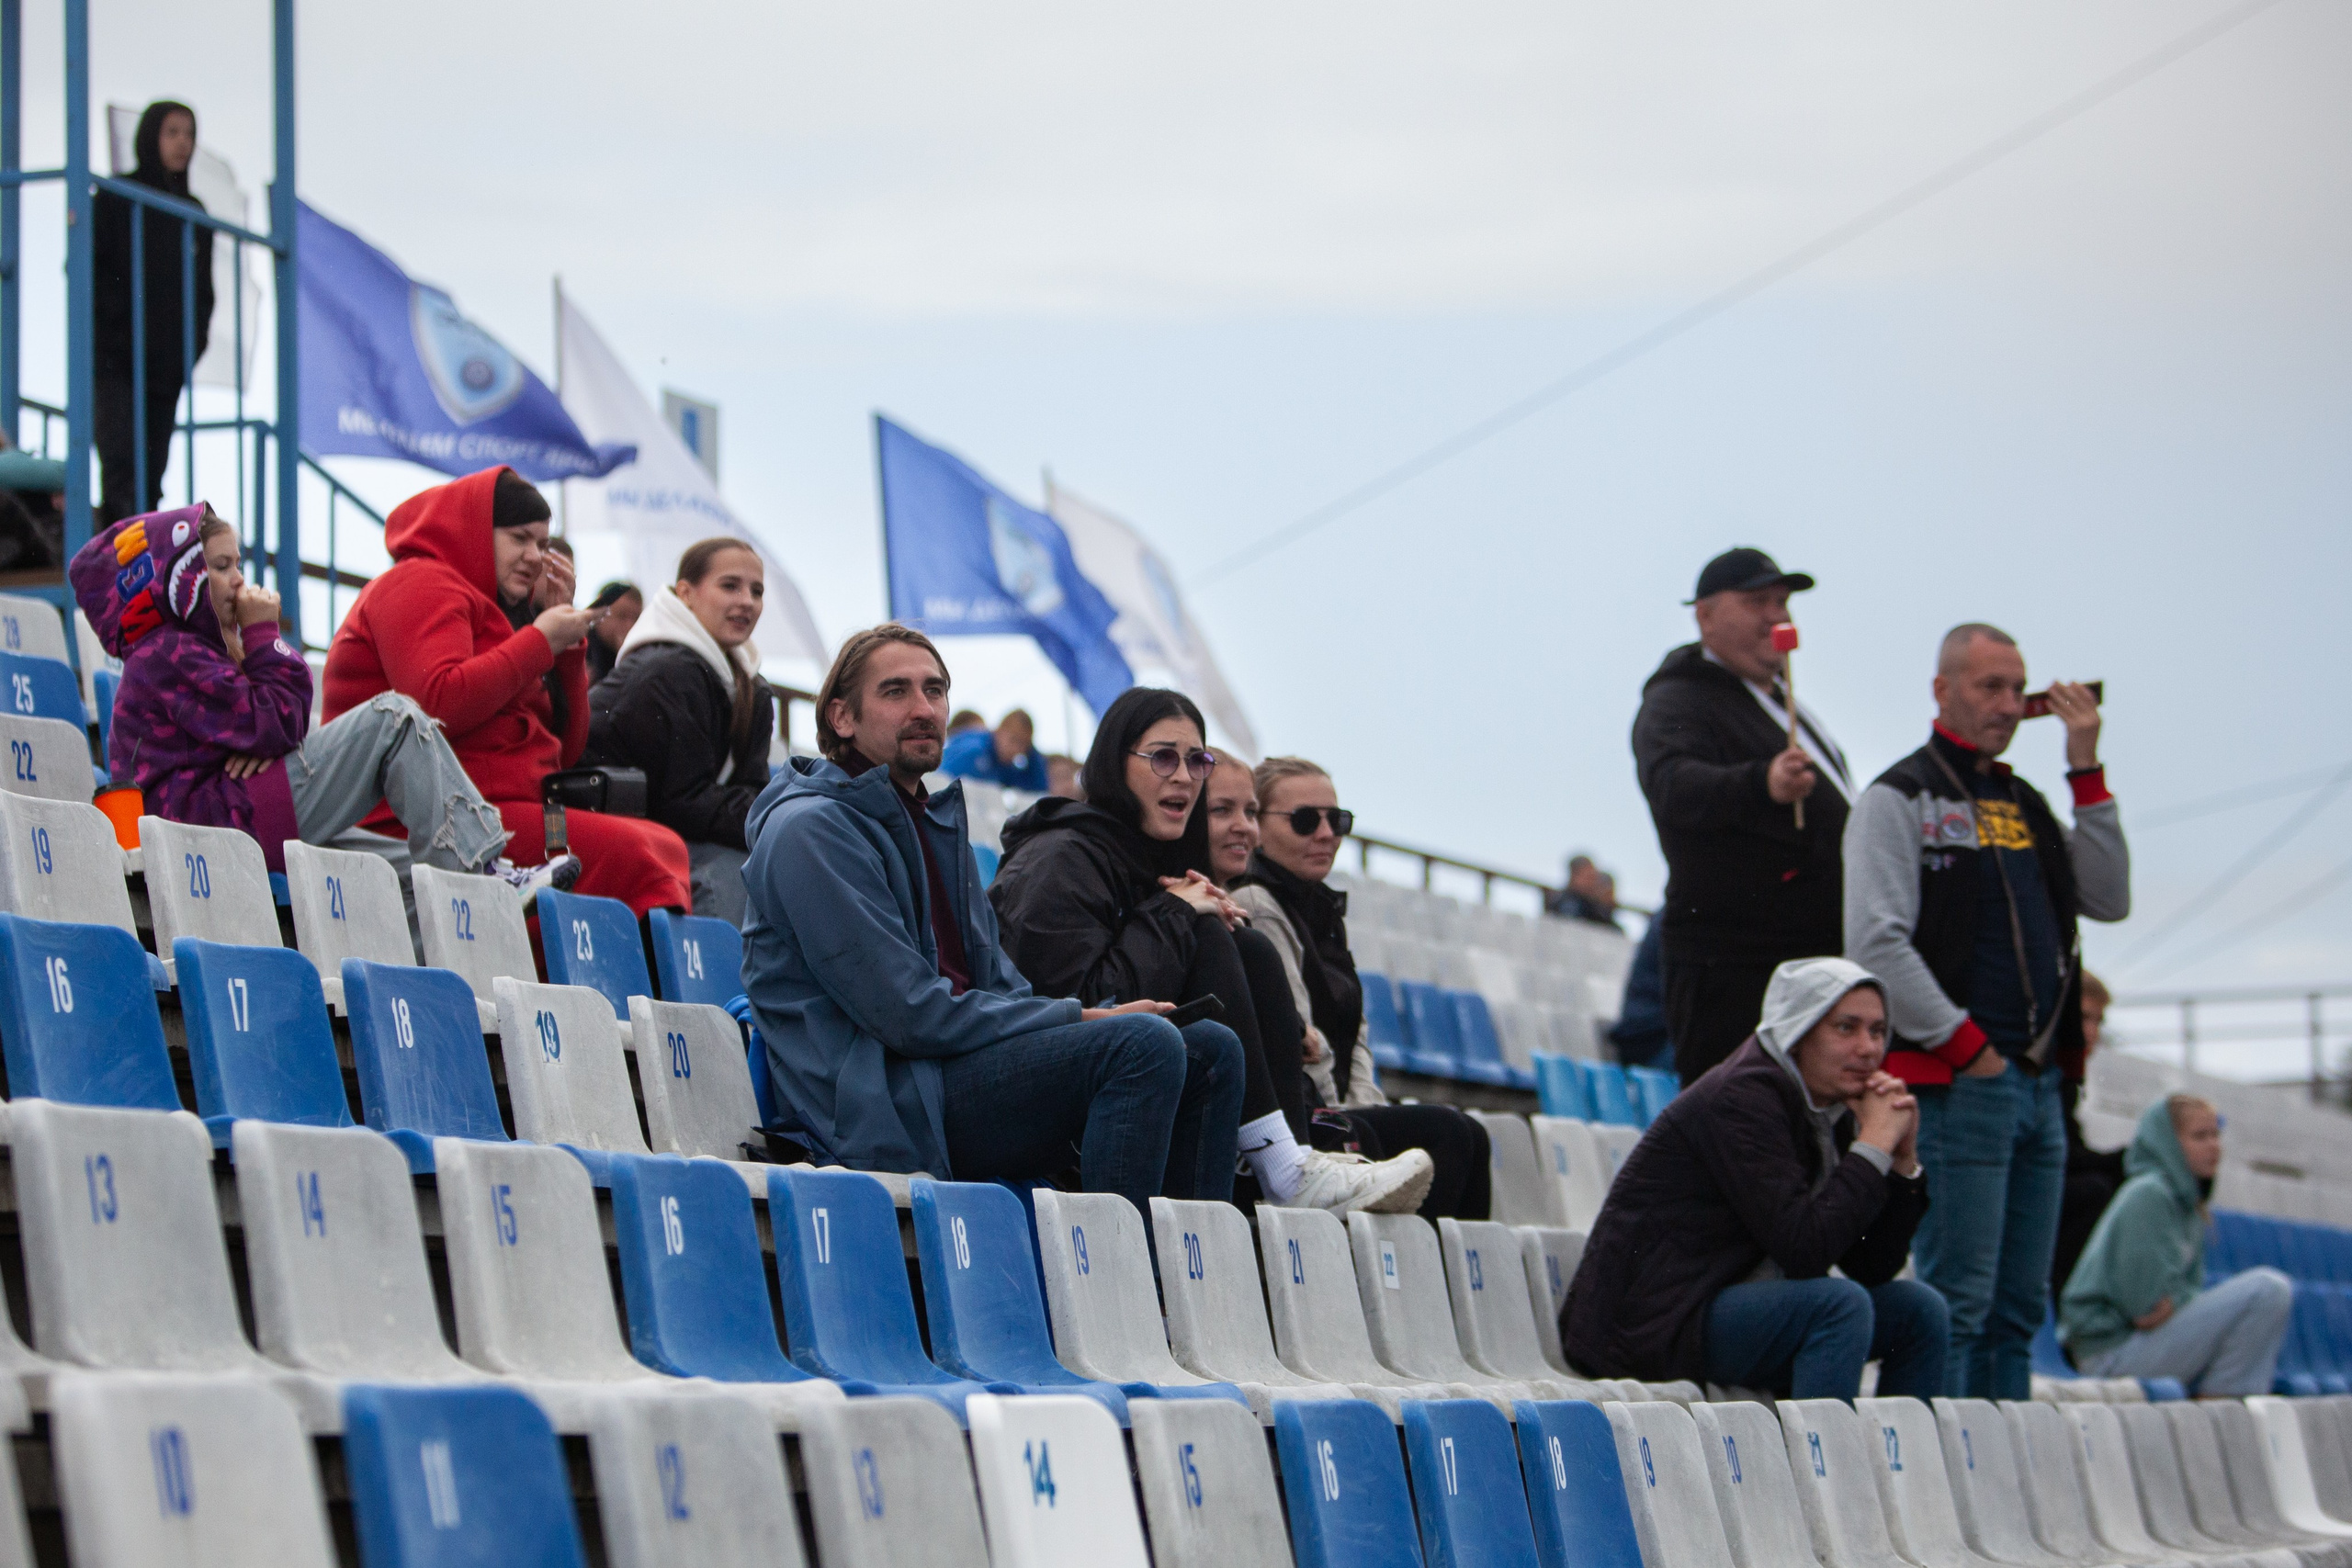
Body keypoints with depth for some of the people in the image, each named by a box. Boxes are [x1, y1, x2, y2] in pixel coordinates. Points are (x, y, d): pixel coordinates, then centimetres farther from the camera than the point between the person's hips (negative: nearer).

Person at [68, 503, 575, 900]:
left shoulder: (182, 648, 24)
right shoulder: (170, 657, -11)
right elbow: (270, 727, -17)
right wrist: (263, 637, -7)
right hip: (222, 816, -11)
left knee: (415, 872, 8)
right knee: (393, 719, -13)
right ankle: (480, 873, -18)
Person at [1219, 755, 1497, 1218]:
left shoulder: (1326, 912, 21)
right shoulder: (1255, 908, -9)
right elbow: (1297, 1040, -15)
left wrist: (1369, 1107, 2)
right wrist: (1355, 1123, -14)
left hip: (1344, 1112, 9)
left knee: (1467, 1134, -7)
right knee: (1445, 1133, -18)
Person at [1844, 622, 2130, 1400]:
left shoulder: (2025, 804, 20)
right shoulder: (1899, 799, -2)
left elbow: (2109, 899, 11)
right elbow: (1875, 943, -12)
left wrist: (2086, 768, 6)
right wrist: (1964, 1046, -12)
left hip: (2040, 1084, 8)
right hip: (1956, 1088, -8)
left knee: (2019, 1308, 9)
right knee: (1957, 1304, -10)